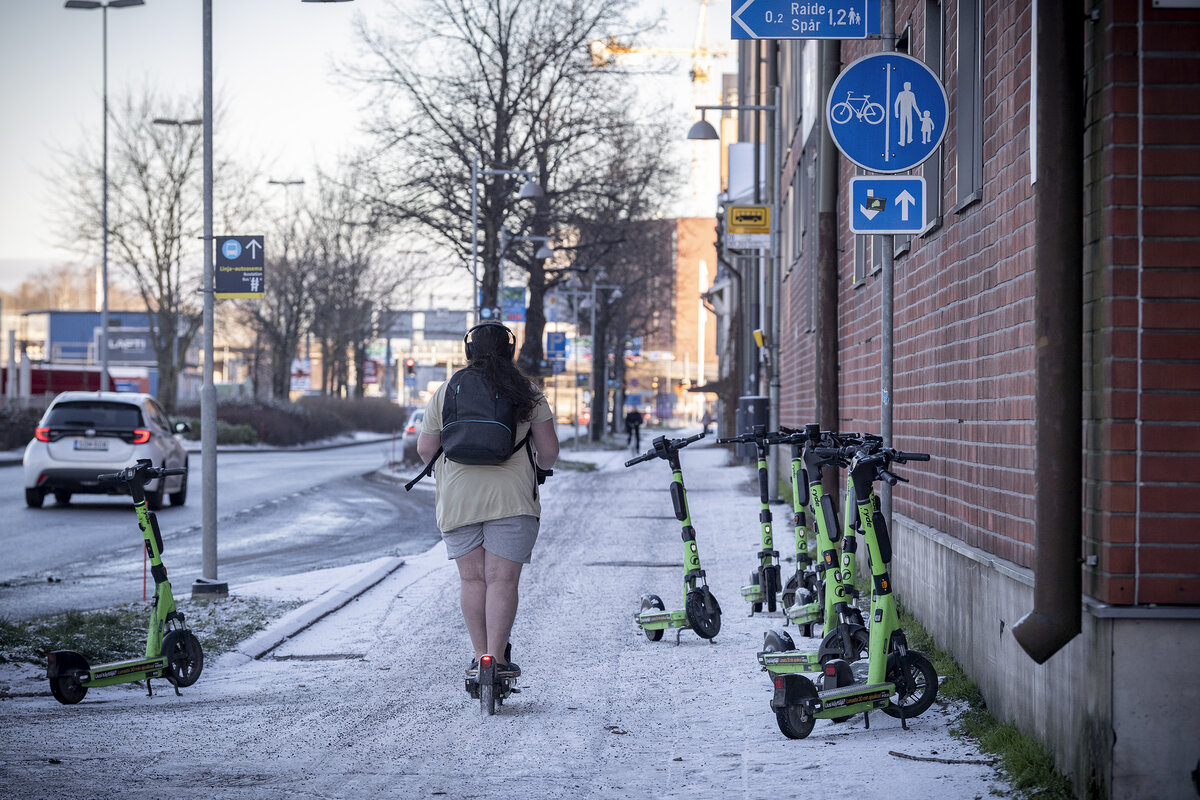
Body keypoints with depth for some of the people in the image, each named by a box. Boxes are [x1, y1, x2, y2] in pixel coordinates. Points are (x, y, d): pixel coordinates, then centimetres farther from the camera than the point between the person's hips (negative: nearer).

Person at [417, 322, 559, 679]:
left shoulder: (445, 392, 6)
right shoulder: (527, 393, 3)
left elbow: (425, 449, 7)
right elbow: (549, 451, 2)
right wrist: (540, 465, 25)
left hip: (457, 498, 2)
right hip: (511, 498, -1)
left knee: (471, 578, 9)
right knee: (502, 579, -2)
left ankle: (479, 656, 10)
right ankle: (497, 659, -8)